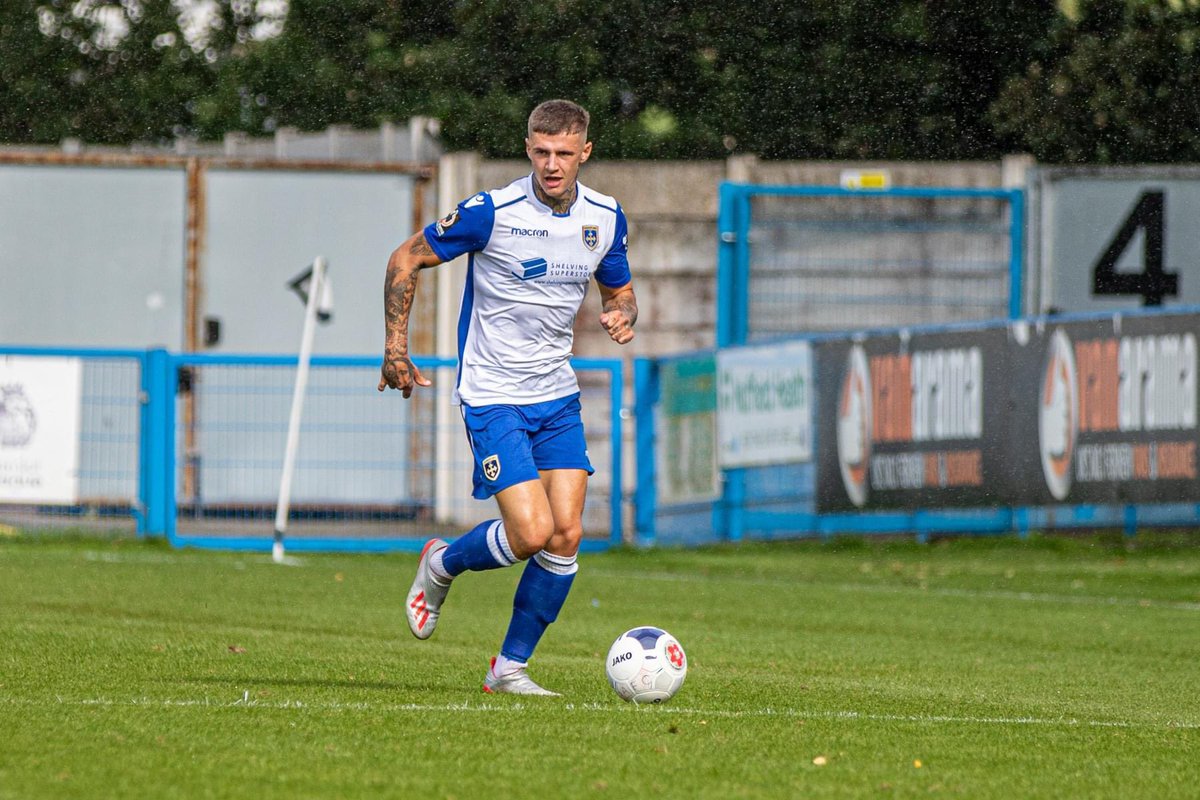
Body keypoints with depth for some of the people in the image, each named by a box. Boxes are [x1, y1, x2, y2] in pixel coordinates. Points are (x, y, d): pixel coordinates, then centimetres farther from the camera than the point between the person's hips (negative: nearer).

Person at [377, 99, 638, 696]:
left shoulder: (604, 218, 1)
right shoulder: (492, 212, -15)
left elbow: (618, 288, 19)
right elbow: (406, 259, -5)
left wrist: (622, 314, -5)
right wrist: (396, 347, -7)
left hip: (558, 398, 5)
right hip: (493, 396, -5)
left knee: (566, 535, -4)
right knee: (532, 533, -16)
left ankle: (510, 668, 10)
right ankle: (442, 565, 16)